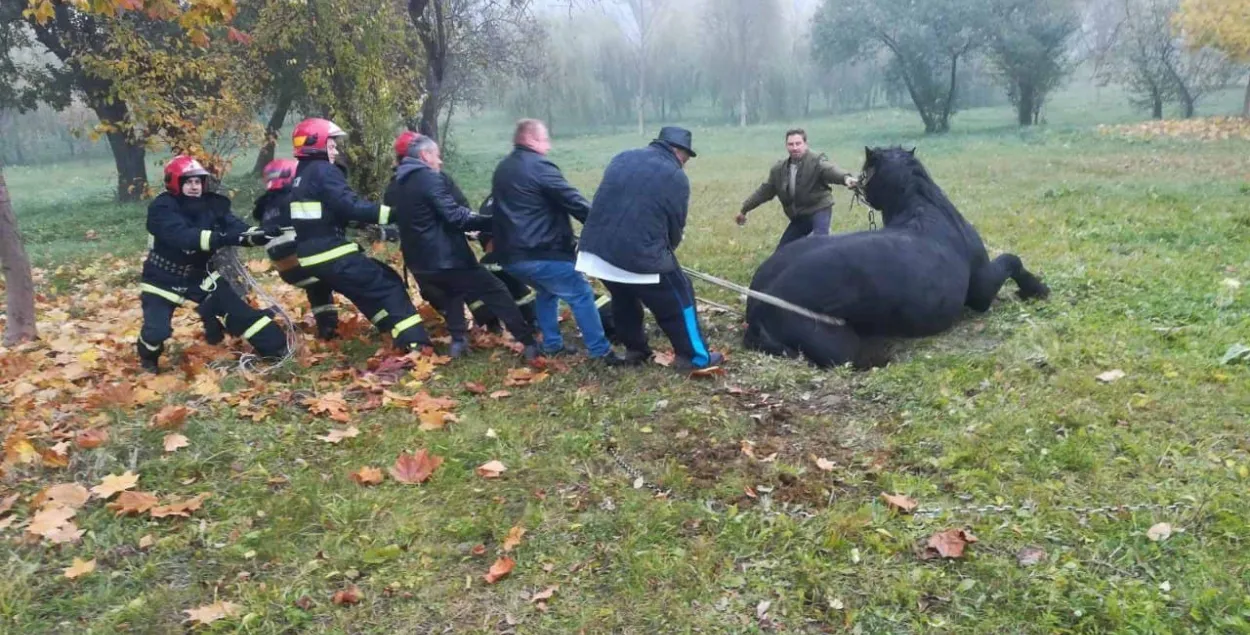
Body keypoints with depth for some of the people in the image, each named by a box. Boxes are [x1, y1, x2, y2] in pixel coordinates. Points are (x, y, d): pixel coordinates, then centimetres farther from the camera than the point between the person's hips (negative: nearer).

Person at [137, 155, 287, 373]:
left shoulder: (211, 204, -6)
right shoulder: (162, 209, -23)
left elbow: (234, 226, -18)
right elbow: (182, 236, -40)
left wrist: (257, 235, -40)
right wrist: (219, 238, -55)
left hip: (199, 275, 4)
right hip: (163, 280, -4)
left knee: (239, 309, -4)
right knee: (157, 330, -15)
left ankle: (277, 347, 6)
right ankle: (148, 357, 19)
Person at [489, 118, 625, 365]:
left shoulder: (502, 169, 19)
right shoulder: (539, 166, -11)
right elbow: (574, 202, -13)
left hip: (510, 254, 9)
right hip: (539, 252, -9)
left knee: (547, 292, 29)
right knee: (581, 294, -1)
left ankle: (552, 345, 30)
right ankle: (600, 351, -1)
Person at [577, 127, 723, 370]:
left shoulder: (623, 157, 16)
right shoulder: (675, 176, -1)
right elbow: (676, 226, 5)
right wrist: (664, 251, 24)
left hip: (597, 247, 6)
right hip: (640, 254, -6)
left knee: (624, 299, 28)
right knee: (678, 299, 10)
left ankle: (635, 350, 39)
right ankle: (695, 357, 18)